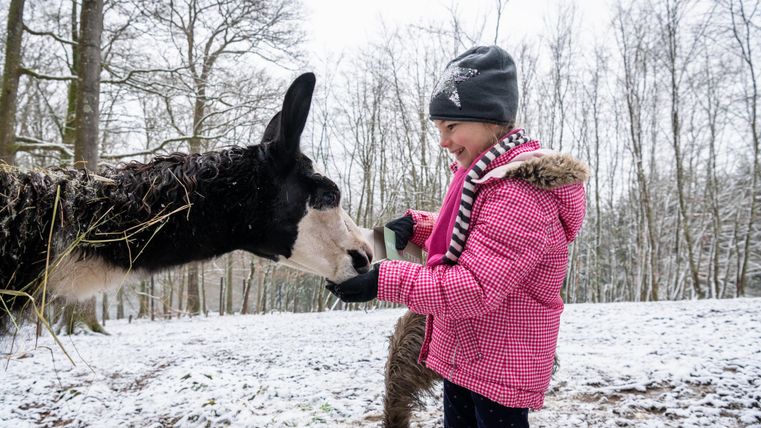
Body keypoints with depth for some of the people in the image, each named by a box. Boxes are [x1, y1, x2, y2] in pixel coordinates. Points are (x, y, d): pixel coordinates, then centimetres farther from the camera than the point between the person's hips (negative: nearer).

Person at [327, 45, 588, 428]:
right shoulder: (486, 177, 5)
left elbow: (476, 288, -30)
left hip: (500, 366, -9)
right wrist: (415, 225, 2)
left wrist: (384, 280, -30)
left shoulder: (519, 193, -26)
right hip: (462, 355, 10)